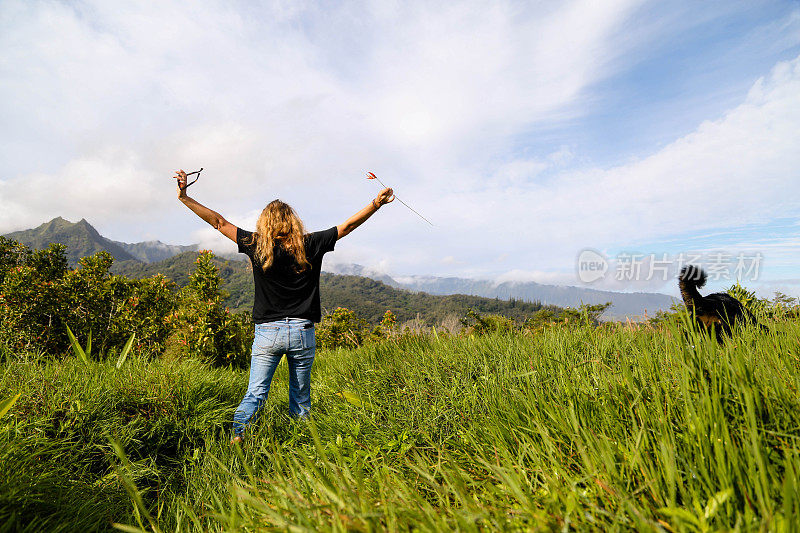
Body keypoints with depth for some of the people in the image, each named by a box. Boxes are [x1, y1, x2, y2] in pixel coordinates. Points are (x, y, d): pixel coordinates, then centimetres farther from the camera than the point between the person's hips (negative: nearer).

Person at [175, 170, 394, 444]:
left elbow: (219, 222, 6)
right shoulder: (309, 245, -3)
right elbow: (347, 226, 0)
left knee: (255, 393, 7)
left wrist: (184, 196, 15)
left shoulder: (256, 245, -2)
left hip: (267, 332, 0)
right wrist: (377, 203, 3)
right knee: (301, 397, 13)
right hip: (302, 332, 1)